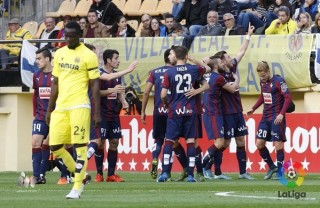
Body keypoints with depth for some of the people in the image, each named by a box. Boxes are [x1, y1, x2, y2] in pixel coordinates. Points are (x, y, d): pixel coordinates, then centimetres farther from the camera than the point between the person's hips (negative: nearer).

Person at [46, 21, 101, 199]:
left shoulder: (88, 56, -4)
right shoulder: (59, 54, 14)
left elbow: (95, 85, -4)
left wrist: (98, 113, -8)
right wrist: (49, 109, 17)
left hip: (79, 106, -6)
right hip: (60, 107, 6)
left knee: (80, 147, -7)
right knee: (55, 146, 2)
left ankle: (77, 188, -3)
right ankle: (81, 175, 20)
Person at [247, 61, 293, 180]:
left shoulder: (278, 81, -13)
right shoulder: (263, 82, 9)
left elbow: (288, 98, -17)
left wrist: (281, 114, -25)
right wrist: (253, 109, 21)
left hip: (276, 118, -7)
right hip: (265, 117, 7)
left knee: (278, 144, -5)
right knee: (259, 144, 3)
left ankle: (280, 171, 6)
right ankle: (271, 167, 19)